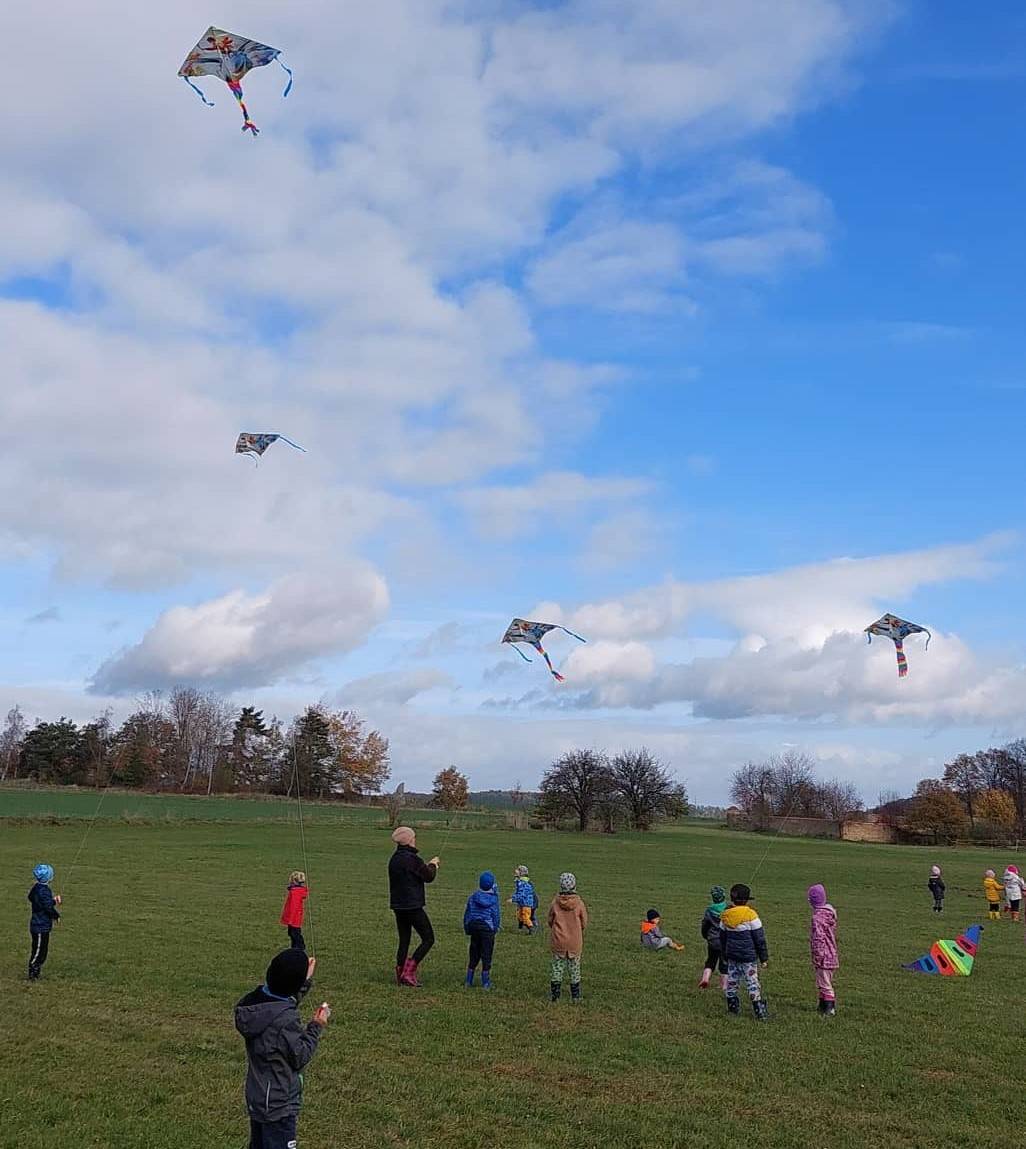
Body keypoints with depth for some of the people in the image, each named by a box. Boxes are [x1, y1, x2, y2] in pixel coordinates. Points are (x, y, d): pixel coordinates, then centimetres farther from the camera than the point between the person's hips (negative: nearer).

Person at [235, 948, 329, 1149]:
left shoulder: (253, 1001, -8)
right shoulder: (286, 1020, -31)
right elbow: (299, 1057, -18)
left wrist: (305, 980, 9)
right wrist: (316, 1027, -9)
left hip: (255, 1099, 8)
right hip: (279, 1106, -8)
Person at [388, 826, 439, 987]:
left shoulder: (394, 859, 8)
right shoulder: (413, 859, -17)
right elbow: (429, 877, -8)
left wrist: (427, 866, 17)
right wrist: (433, 865, 11)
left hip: (398, 906, 8)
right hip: (413, 906, -8)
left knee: (404, 940, 15)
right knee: (428, 939, 2)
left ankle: (400, 975, 14)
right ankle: (409, 971, -5)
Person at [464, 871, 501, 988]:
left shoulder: (473, 897, 2)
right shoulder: (494, 899, -6)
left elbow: (467, 914, 5)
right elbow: (496, 915, -3)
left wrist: (467, 928, 13)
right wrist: (496, 928, 10)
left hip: (474, 927, 3)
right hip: (488, 928, -3)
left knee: (474, 954, 13)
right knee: (486, 955, 2)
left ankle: (469, 980, 15)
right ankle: (485, 982, 3)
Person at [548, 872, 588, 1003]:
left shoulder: (555, 902, -10)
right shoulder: (579, 903, -12)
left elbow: (550, 921, 2)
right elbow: (584, 923, -2)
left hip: (558, 941, 0)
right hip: (575, 942, 0)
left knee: (557, 968, 11)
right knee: (575, 970, 12)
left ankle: (555, 996, 14)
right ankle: (575, 997, 17)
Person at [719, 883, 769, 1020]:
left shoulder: (725, 915, 4)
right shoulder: (750, 915, -13)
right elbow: (759, 938, -9)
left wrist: (725, 955, 25)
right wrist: (764, 958, -1)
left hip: (732, 955, 5)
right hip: (748, 956, -5)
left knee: (732, 980, 14)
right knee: (752, 983, 0)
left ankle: (733, 1007, 22)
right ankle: (760, 1012, 2)